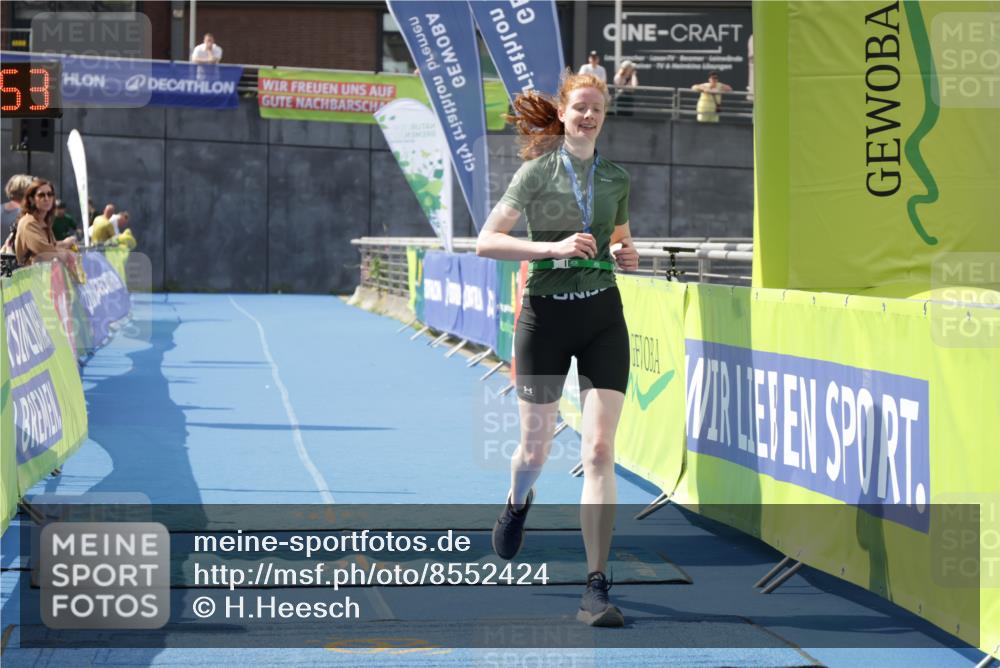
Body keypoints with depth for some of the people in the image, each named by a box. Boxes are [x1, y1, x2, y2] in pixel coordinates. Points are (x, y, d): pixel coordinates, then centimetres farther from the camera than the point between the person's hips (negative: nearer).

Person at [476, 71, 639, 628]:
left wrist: (628, 257, 0)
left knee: (600, 449, -11)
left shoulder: (617, 179, 8)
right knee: (536, 446, 9)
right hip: (546, 316, -2)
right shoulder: (538, 171, -3)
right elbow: (486, 241, -10)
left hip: (603, 316, 2)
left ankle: (596, 588, -11)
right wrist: (553, 247, -21)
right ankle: (518, 504, 48)